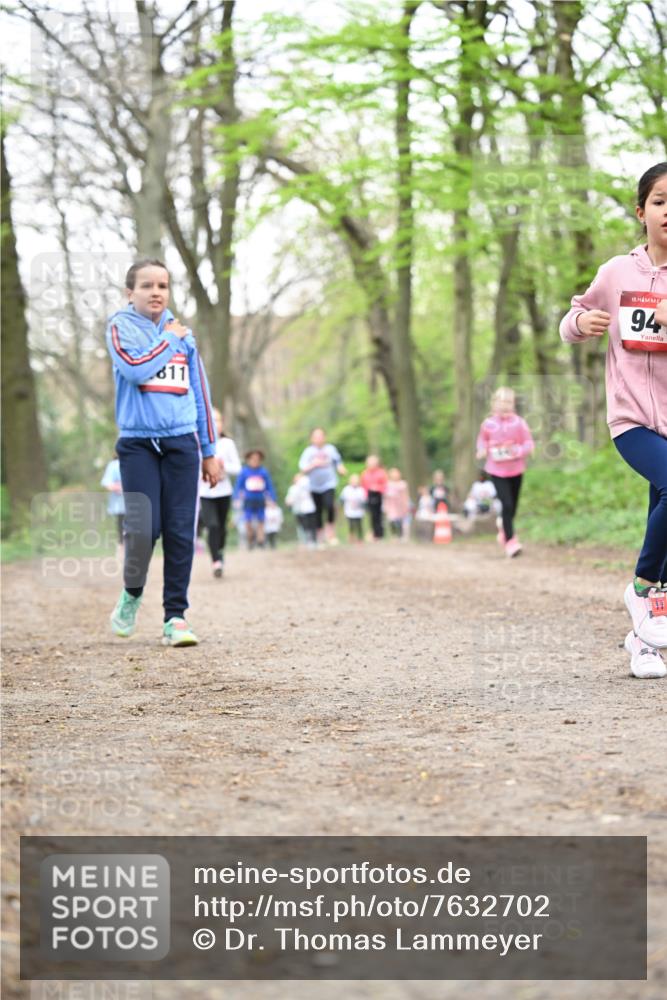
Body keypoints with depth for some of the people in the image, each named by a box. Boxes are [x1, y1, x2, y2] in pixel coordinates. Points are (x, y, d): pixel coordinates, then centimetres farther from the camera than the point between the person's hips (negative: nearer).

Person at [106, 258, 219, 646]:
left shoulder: (183, 333, 15)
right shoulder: (121, 326, 2)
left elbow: (200, 392, 18)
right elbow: (135, 369, -18)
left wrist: (209, 450, 15)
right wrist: (170, 340, -4)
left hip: (182, 443, 3)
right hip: (138, 443, -3)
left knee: (180, 532, -3)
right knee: (143, 528, -13)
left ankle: (176, 616, 3)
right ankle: (132, 594, 14)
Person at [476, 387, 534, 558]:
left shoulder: (519, 423, -9)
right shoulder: (488, 424, -7)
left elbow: (529, 443, -4)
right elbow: (482, 439, 10)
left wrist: (519, 451, -24)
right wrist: (482, 449, -10)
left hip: (516, 469, 2)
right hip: (496, 470, -2)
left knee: (512, 506, 14)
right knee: (507, 504, -13)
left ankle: (505, 531, 42)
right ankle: (510, 540, -4)